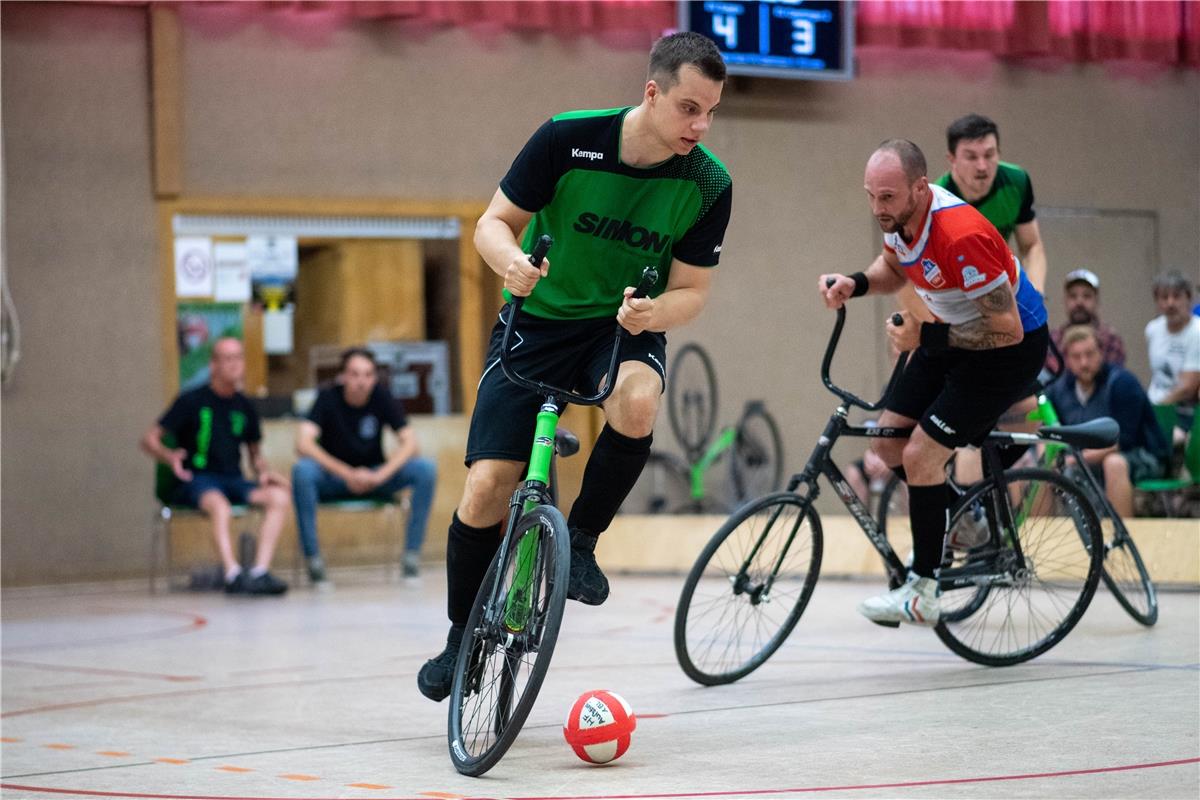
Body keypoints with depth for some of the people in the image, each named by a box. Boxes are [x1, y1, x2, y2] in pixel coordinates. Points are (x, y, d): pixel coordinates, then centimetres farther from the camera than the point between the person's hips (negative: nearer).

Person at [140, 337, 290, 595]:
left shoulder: (244, 406, 15)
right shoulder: (192, 401, 0)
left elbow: (255, 453, 26)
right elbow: (149, 440, -2)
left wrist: (264, 472, 3)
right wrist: (170, 456, -24)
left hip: (233, 480, 5)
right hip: (197, 479, -5)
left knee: (278, 496, -24)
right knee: (220, 506, -39)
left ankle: (260, 572, -30)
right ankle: (233, 575, -48)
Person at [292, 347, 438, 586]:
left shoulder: (382, 397, -7)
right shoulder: (328, 398, -13)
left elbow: (409, 442, -13)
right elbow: (303, 444, -25)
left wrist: (381, 475, -29)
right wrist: (347, 474, -32)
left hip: (374, 477, 2)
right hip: (332, 477, -2)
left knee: (426, 469, -23)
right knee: (302, 471, -35)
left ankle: (412, 555, -18)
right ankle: (313, 558, -27)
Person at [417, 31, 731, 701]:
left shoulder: (709, 183, -13)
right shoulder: (569, 139, -18)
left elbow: (691, 290, -4)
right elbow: (494, 223, -7)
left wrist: (652, 313, -27)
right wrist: (511, 259, -30)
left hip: (626, 327, 1)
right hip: (539, 320, 0)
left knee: (638, 404, -36)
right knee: (488, 484, -11)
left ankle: (582, 539, -10)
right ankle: (464, 635, 12)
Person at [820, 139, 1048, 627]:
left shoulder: (959, 236, -35)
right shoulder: (900, 213, -10)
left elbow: (1007, 329, -29)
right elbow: (893, 267, 14)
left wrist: (926, 338, -27)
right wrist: (856, 284, -7)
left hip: (1010, 348, -9)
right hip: (953, 338, 9)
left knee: (920, 456, -13)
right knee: (887, 442, 7)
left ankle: (921, 595, -1)